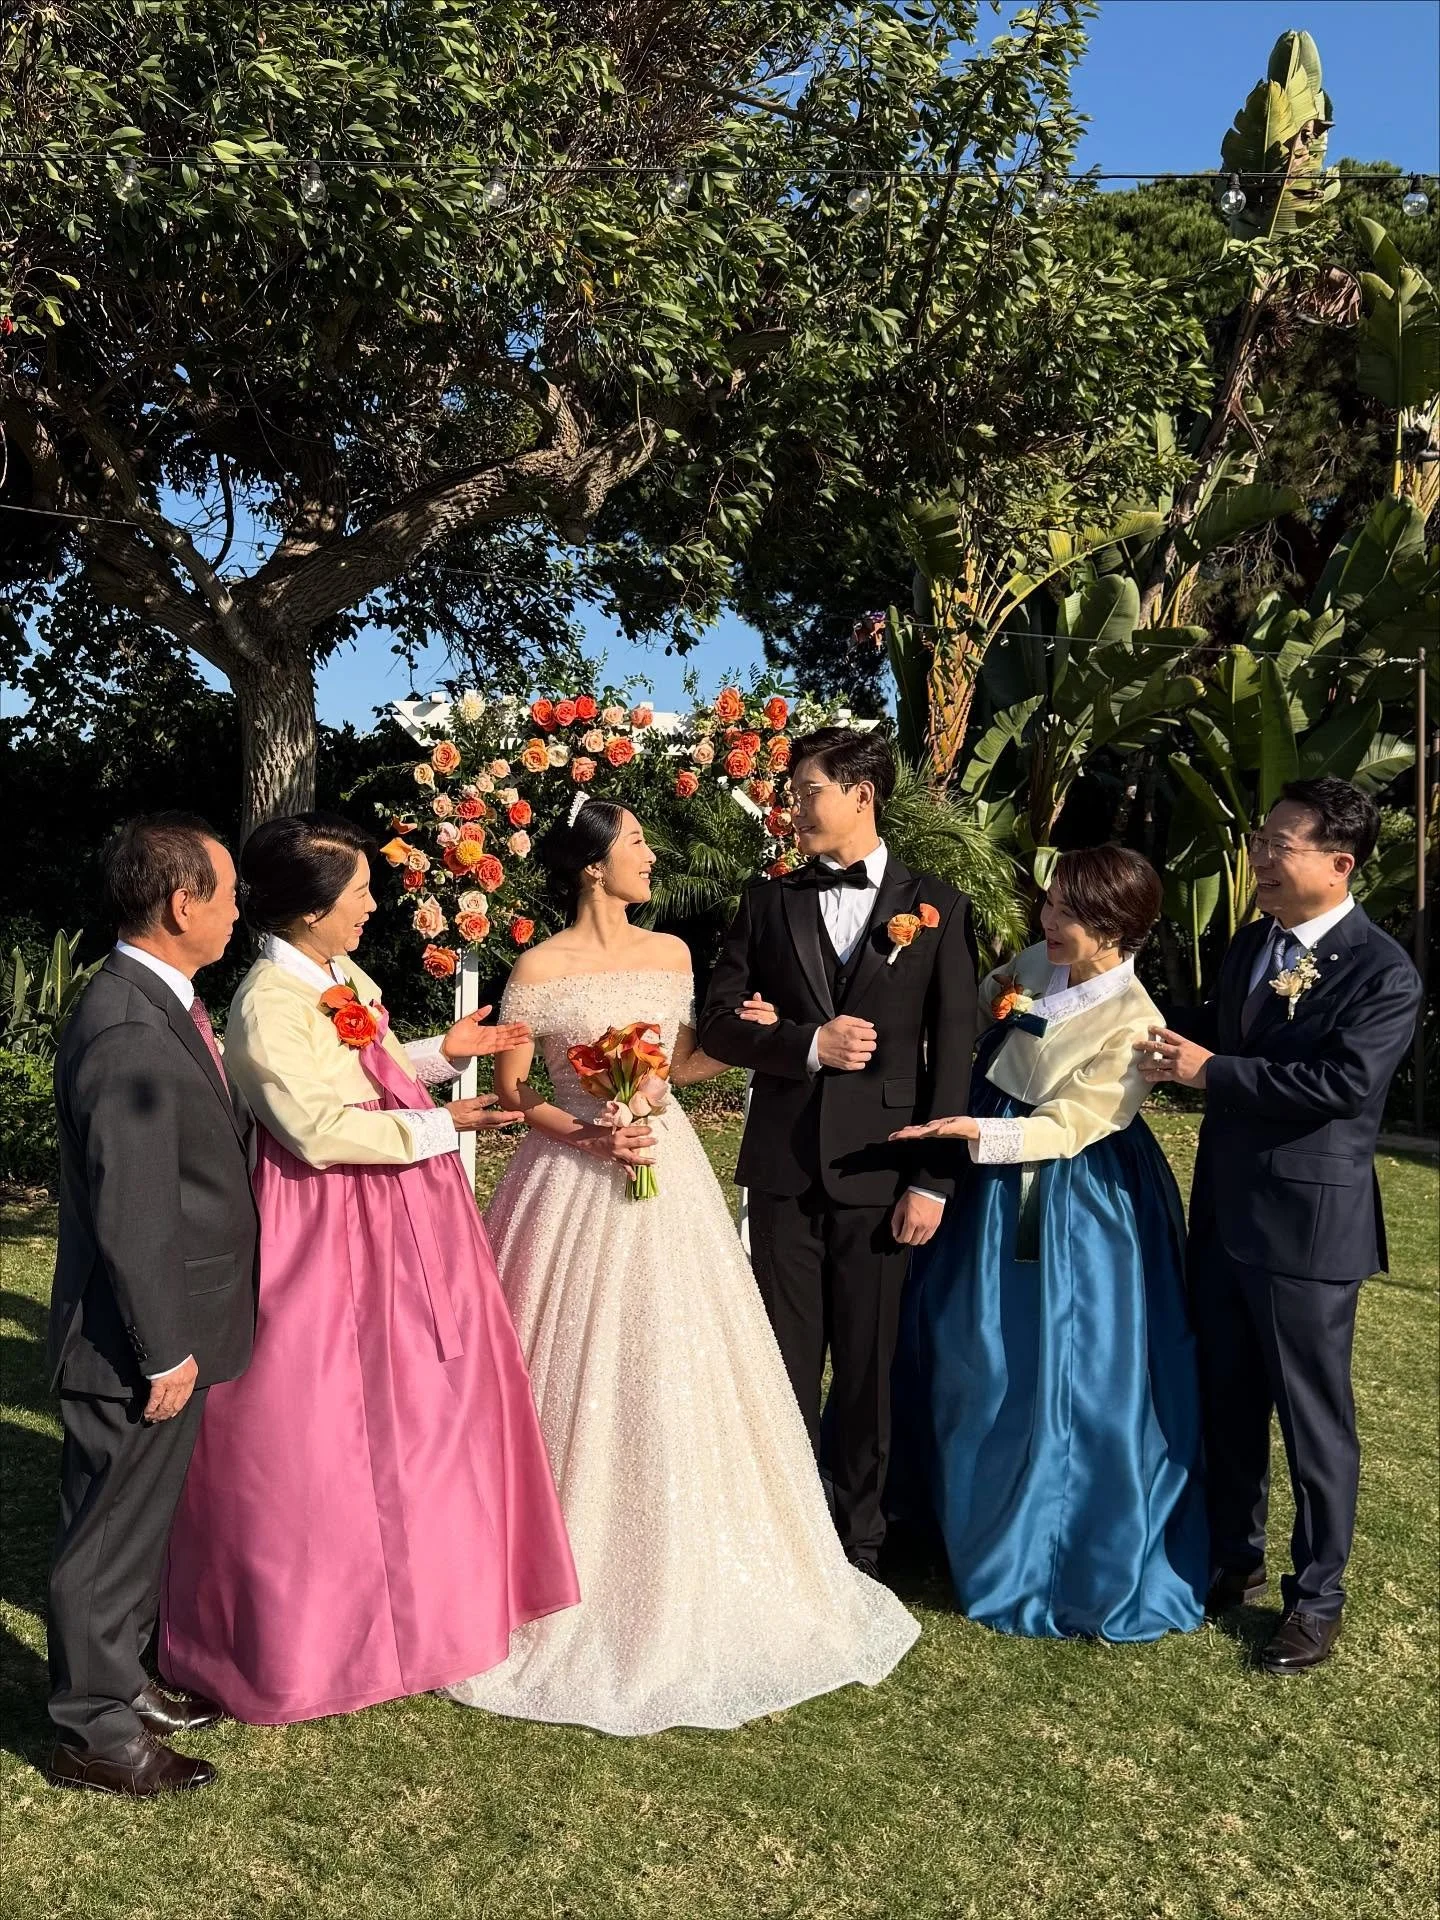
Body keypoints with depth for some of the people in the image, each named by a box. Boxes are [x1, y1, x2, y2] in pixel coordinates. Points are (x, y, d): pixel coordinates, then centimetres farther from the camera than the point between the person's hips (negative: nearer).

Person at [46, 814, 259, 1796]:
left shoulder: (160, 1005, 6)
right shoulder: (128, 1034, -27)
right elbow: (131, 1217, -26)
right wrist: (164, 1351, -19)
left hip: (175, 1326, 10)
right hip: (138, 1343, -10)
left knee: (140, 1519, 24)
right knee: (112, 1532, 9)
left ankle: (121, 1678, 42)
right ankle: (94, 1732, 27)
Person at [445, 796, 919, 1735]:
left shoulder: (672, 953, 6)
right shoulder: (541, 969, -8)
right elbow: (512, 1093, -4)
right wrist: (589, 1133, -18)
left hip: (666, 1175, 5)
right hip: (578, 1181, -4)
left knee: (678, 1377, 10)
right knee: (583, 1381, 3)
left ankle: (685, 1575, 29)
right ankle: (576, 1574, 23)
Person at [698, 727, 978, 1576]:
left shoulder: (936, 905, 1)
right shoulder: (769, 901, 7)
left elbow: (954, 1050, -2)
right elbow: (721, 1024, 5)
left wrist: (934, 1179, -7)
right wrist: (809, 1044, -13)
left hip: (881, 1166, -1)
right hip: (786, 1164, 2)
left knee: (870, 1363, 9)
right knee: (787, 1361, 10)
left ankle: (861, 1538, 26)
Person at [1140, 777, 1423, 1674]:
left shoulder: (1384, 971, -14)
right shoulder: (1251, 943, 9)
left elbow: (1343, 1081, -25)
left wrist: (1207, 1069, -23)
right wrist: (1166, 1030, 3)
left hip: (1308, 1223, -7)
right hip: (1225, 1212, 7)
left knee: (1314, 1417, 7)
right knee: (1227, 1402, 19)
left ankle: (1318, 1594, 25)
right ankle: (1236, 1558, 38)